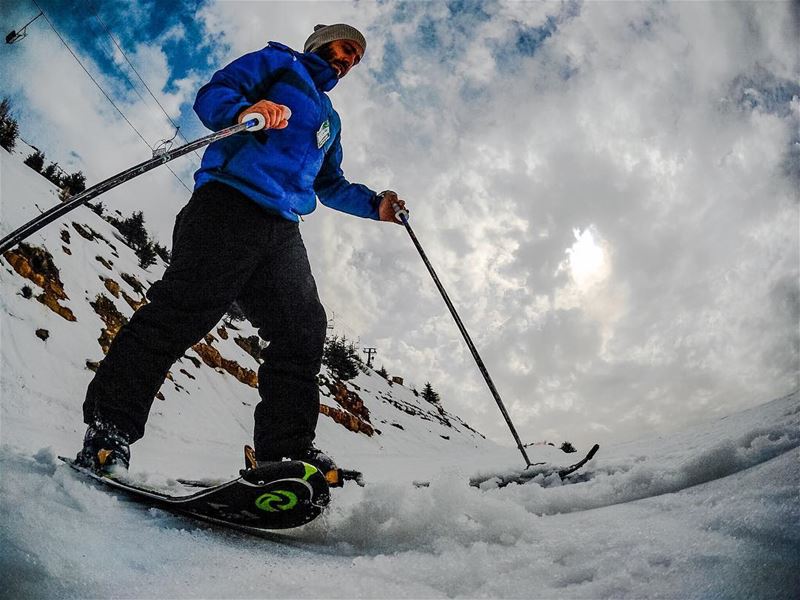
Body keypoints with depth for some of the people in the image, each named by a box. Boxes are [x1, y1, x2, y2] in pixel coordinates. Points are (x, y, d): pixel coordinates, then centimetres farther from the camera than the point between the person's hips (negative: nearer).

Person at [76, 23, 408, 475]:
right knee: (184, 311, -20)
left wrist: (374, 205, 25)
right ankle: (108, 427, -16)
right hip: (229, 203, -7)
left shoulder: (330, 119, 37)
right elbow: (211, 95, 2)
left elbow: (330, 185, 41)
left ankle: (287, 452, -5)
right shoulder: (279, 62, 16)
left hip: (282, 230, 7)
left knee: (303, 330, -6)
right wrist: (244, 110, -21)